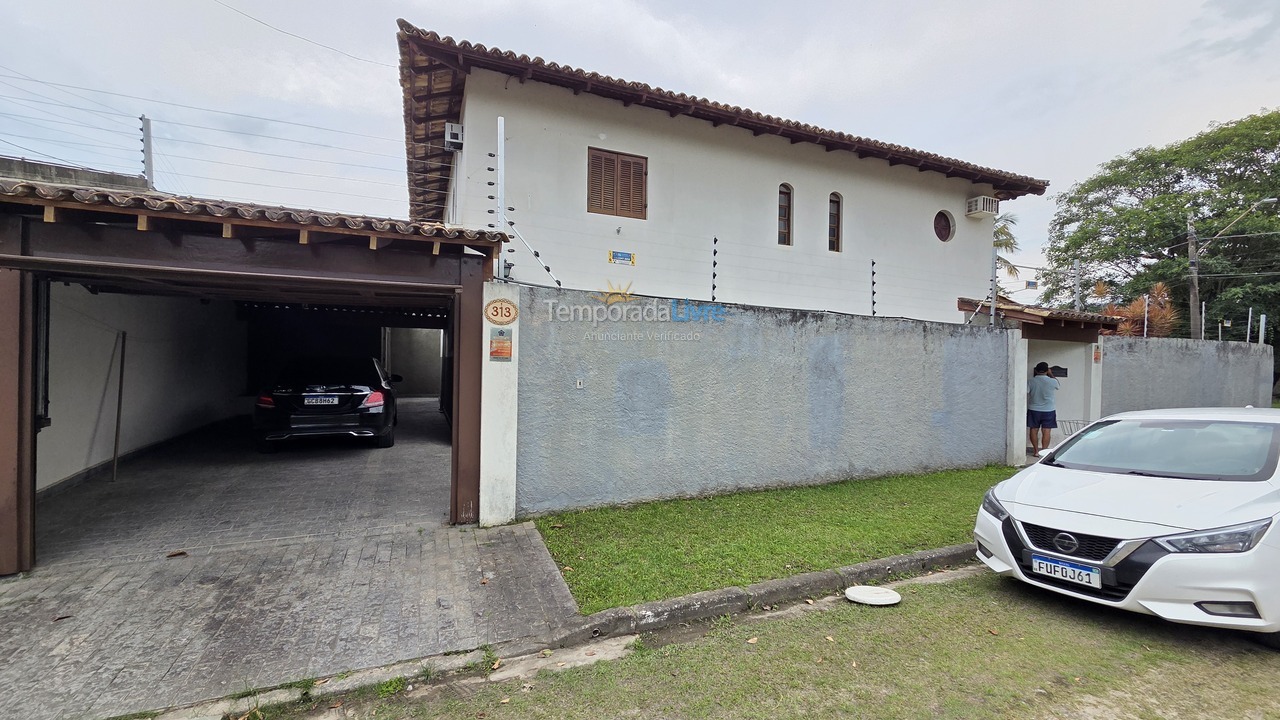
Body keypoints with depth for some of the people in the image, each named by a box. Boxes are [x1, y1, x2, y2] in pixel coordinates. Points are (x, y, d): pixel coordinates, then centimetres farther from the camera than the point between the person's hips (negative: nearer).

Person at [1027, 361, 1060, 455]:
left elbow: (1026, 394, -7)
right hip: (1048, 410, 0)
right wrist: (1051, 375, 26)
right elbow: (1058, 385, 16)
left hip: (1033, 410, 0)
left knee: (1033, 430, 9)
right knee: (1046, 431, 3)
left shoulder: (1030, 381, -7)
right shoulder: (1052, 381, -8)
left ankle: (1036, 450, 12)